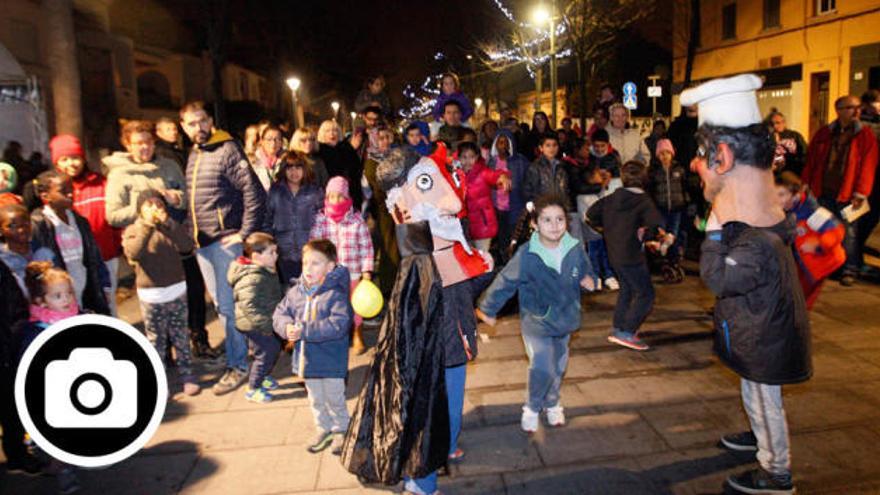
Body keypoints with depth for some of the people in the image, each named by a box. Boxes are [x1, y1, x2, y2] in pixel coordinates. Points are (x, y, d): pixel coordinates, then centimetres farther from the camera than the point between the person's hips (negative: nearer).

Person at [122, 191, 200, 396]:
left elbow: (187, 246, -16)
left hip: (177, 291, 2)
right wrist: (147, 226, -28)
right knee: (156, 340, 7)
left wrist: (167, 223, -23)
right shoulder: (133, 230, -2)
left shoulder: (172, 228, 3)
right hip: (150, 296, -2)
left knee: (180, 336, 11)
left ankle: (187, 375, 22)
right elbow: (133, 253, -23)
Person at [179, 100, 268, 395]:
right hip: (201, 242, 8)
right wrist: (189, 231, 13)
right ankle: (237, 351, 28)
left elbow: (254, 192, -17)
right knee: (220, 304, 15)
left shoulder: (227, 150, -10)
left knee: (229, 304, -3)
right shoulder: (193, 155, 14)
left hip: (226, 240, -8)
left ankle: (237, 365, 9)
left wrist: (246, 233, -16)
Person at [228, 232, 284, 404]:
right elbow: (249, 306, -32)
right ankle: (253, 389, 16)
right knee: (265, 354, -1)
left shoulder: (267, 271, 5)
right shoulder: (253, 278, -28)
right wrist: (265, 324, -29)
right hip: (255, 325, -10)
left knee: (274, 347, 21)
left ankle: (263, 377, 43)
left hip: (266, 322, 10)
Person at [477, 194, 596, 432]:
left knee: (559, 366, 18)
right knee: (542, 368, -14)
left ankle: (552, 404, 46)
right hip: (536, 322, -4)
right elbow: (504, 283, -10)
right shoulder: (526, 255, -21)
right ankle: (532, 408, 15)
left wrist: (590, 281, -14)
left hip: (565, 319, 4)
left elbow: (587, 274, 10)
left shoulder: (575, 249, -10)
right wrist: (488, 309, -1)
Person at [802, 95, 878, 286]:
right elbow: (811, 161, 7)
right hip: (823, 192, 3)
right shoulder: (824, 133, 6)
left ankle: (850, 270, 13)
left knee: (849, 233, 2)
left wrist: (860, 193, -12)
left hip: (847, 194, -3)